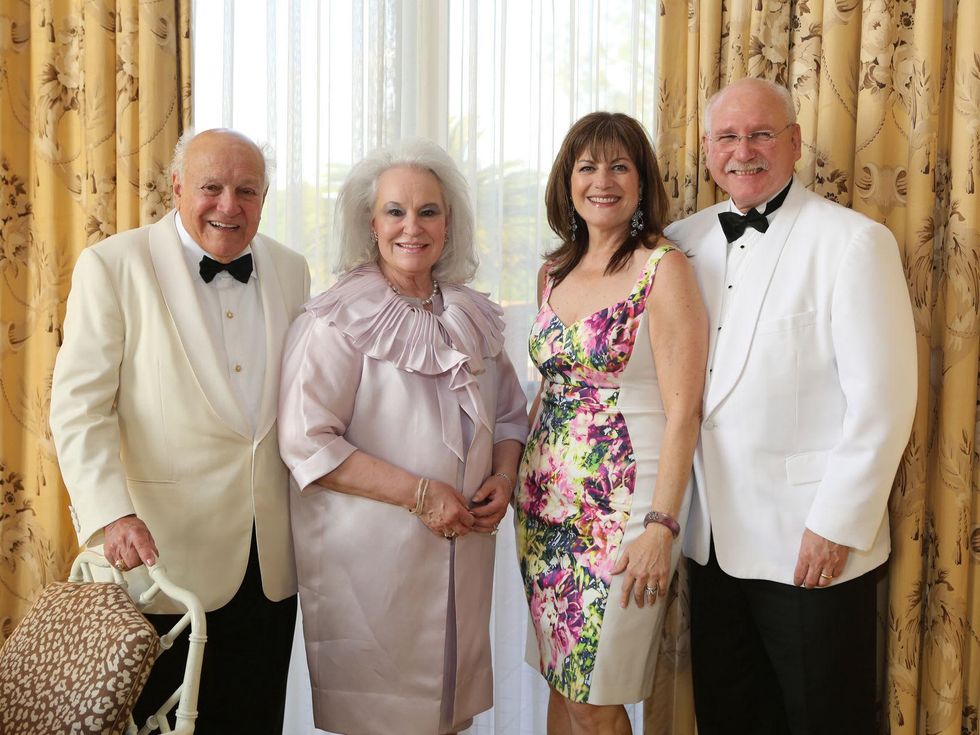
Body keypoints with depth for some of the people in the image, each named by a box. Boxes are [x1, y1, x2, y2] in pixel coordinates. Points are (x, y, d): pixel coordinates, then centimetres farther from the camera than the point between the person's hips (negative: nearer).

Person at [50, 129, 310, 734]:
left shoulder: (291, 270, 7)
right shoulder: (113, 265, -6)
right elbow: (80, 405, -10)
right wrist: (111, 515, -22)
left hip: (270, 563, 4)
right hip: (164, 555, -4)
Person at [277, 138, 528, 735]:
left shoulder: (474, 317, 9)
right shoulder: (339, 320, -9)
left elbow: (510, 414, 17)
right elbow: (306, 443, -16)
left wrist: (503, 478, -3)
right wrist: (420, 493, -18)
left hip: (463, 551, 5)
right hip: (370, 554, -5)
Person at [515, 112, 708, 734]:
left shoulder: (664, 269, -10)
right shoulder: (554, 273, 10)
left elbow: (683, 411, -14)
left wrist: (661, 524, -20)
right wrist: (524, 483, 10)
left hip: (622, 508, -6)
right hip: (549, 505, 6)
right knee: (561, 681, 15)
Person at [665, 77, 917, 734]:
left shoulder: (854, 242, -10)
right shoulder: (687, 241, 6)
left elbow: (883, 401, -14)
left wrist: (838, 525, -15)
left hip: (810, 542, -5)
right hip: (714, 537, 5)